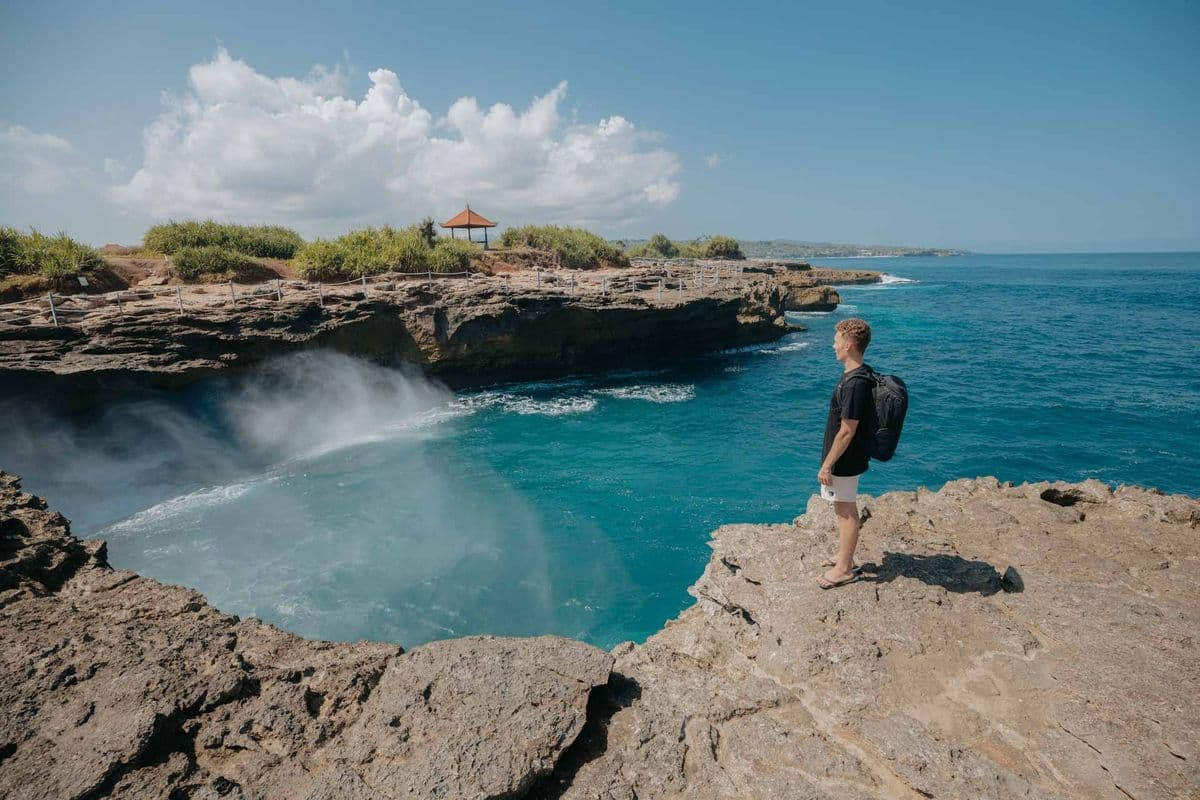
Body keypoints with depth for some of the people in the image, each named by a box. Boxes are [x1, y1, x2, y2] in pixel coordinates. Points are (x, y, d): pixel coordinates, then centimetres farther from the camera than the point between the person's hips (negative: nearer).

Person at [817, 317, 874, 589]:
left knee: (846, 511, 4)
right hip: (847, 459, 10)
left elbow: (847, 432, -25)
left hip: (845, 461, -10)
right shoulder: (858, 375, 5)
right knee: (844, 509, 21)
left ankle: (844, 569, 18)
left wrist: (827, 465, -19)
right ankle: (844, 556, 37)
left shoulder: (855, 383, -27)